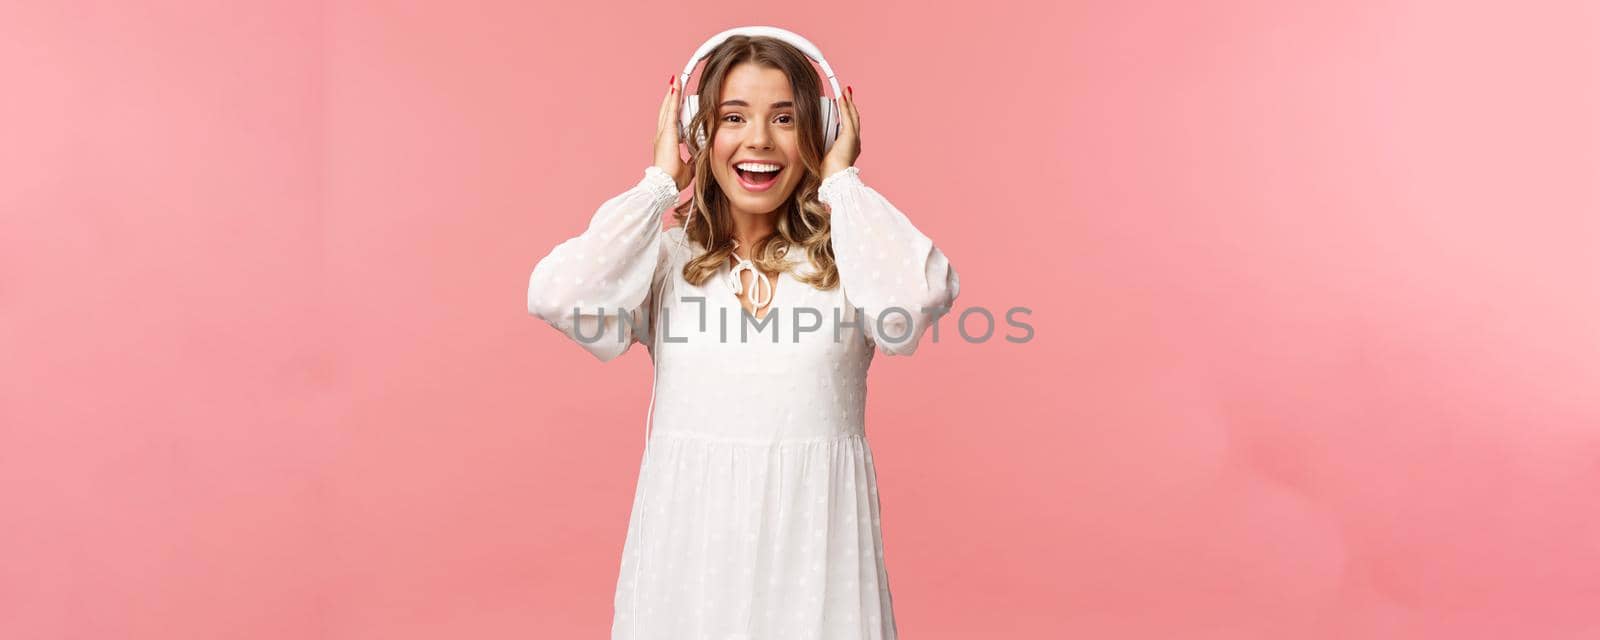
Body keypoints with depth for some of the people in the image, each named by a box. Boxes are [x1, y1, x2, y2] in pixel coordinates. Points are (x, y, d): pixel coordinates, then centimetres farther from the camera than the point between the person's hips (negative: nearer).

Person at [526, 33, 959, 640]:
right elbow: (556, 296, -15)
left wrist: (843, 182, -7)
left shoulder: (842, 255, 0)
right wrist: (659, 182, -4)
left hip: (813, 538, 0)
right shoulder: (669, 256, 2)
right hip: (690, 534, 1)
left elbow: (918, 299, -22)